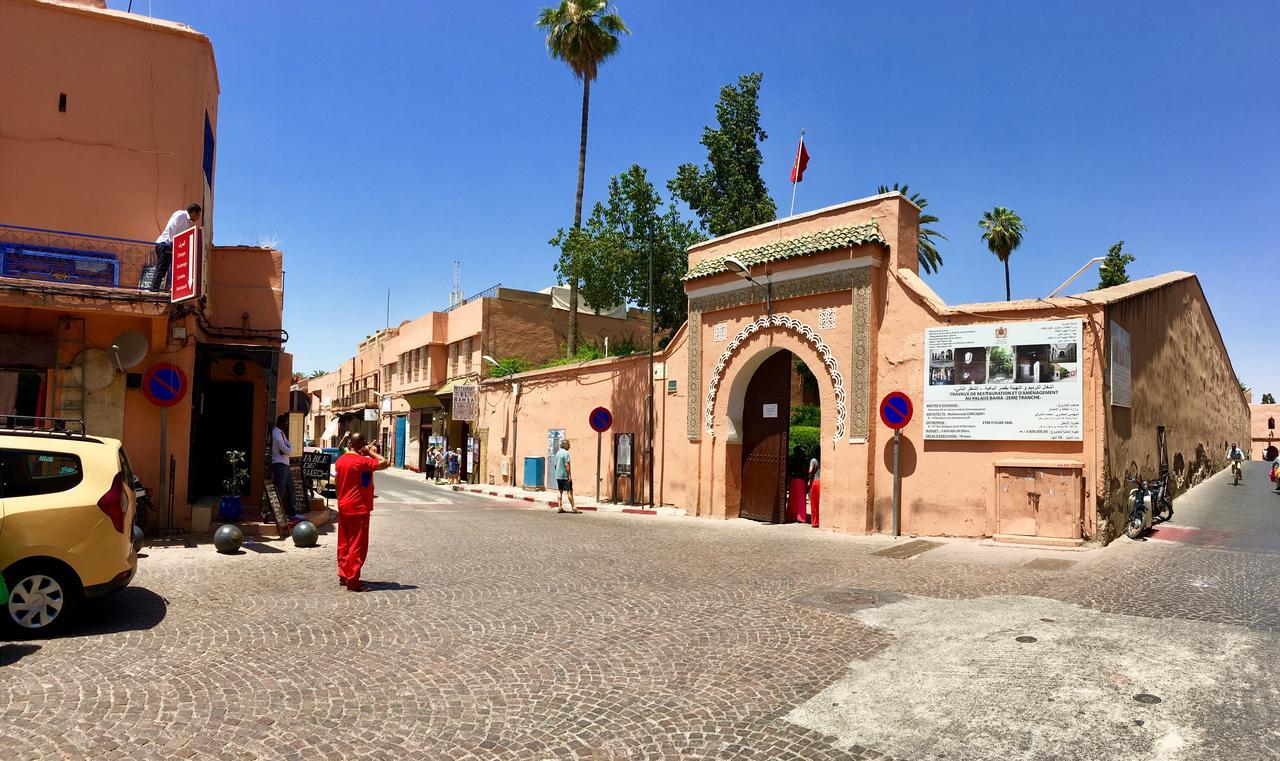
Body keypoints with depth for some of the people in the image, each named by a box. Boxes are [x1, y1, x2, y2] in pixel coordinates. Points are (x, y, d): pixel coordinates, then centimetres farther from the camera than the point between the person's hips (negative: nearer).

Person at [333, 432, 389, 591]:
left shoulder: (340, 460, 6)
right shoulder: (362, 461, -18)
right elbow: (385, 463, -26)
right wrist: (371, 452, -12)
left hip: (343, 507, 8)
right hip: (359, 508, -8)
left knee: (344, 543, 14)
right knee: (358, 545, -2)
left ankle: (343, 575, 21)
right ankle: (352, 581, -1)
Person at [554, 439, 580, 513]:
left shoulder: (557, 453, 13)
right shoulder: (566, 453, -13)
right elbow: (567, 465, -18)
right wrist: (570, 475, -16)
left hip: (558, 476, 8)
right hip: (565, 476, -8)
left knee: (560, 492, 10)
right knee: (569, 491, -5)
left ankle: (560, 508, 10)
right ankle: (573, 508, -5)